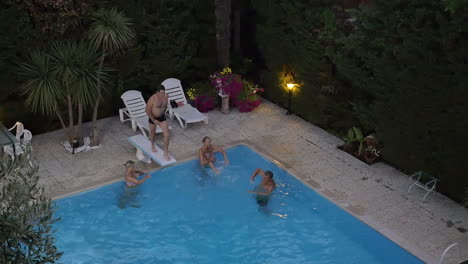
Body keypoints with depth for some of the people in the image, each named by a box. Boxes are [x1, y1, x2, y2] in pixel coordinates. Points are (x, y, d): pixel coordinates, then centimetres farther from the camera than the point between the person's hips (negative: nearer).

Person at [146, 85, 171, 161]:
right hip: (153, 118, -3)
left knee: (167, 134, -7)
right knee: (152, 132, 23)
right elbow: (147, 111, -19)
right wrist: (154, 120, -20)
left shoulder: (166, 96, -13)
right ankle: (152, 145, 54)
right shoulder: (152, 99, -28)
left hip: (162, 117, 3)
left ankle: (166, 153, 3)